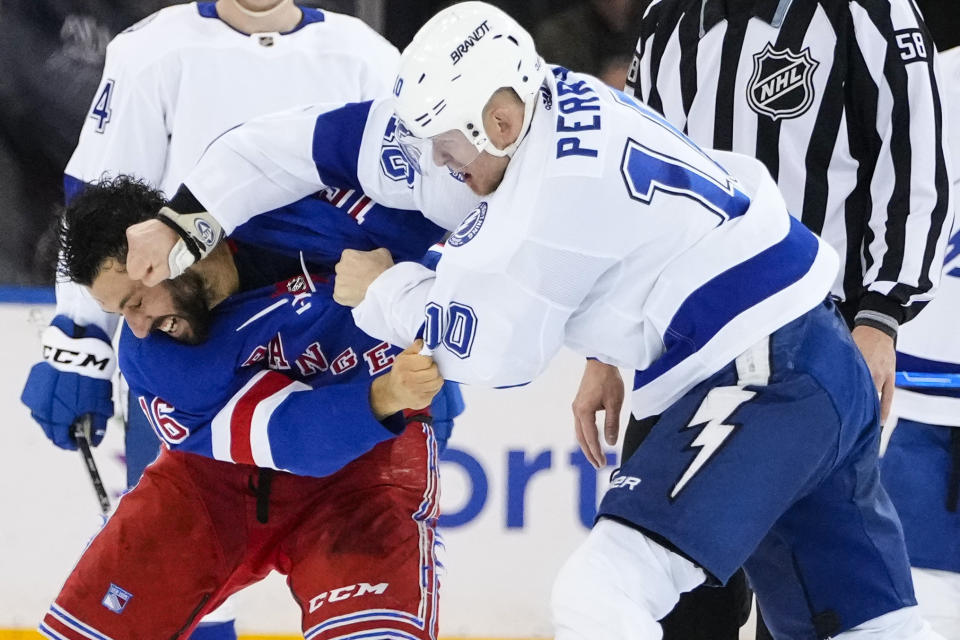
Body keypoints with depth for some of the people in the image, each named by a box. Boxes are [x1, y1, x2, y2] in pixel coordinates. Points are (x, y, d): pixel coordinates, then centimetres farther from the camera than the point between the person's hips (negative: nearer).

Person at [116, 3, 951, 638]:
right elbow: (330, 140, 9)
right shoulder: (525, 116, 6)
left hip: (763, 378, -10)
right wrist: (189, 223, 6)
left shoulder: (561, 180, -20)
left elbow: (489, 341, -12)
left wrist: (379, 291, 4)